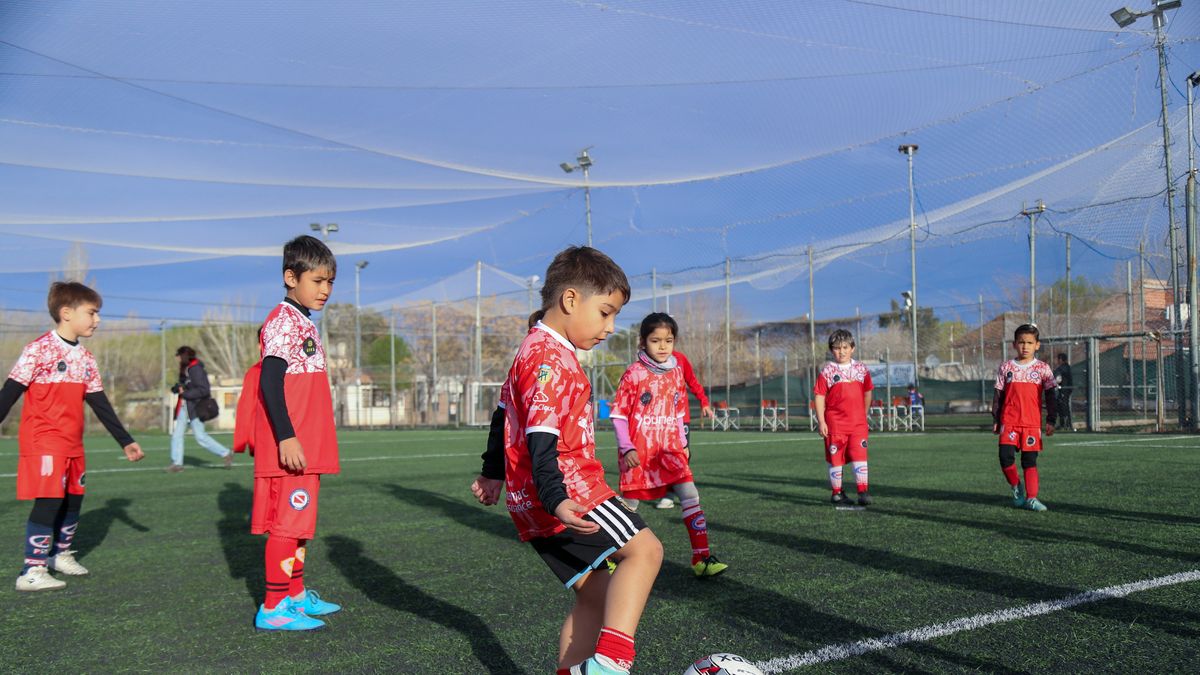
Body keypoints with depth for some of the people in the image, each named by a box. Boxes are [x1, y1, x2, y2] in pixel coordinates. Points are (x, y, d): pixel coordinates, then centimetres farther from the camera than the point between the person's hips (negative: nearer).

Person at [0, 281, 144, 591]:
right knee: (49, 500, -10)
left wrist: (125, 441, 13)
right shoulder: (39, 349, -11)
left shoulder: (85, 358, 10)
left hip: (73, 443, 7)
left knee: (74, 498, 14)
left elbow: (101, 405, 14)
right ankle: (32, 571, -3)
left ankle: (61, 554, 33)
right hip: (42, 441, -7)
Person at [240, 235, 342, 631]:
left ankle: (296, 595, 27)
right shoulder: (284, 321, -11)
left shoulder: (303, 323, 19)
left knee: (300, 520, 16)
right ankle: (274, 608, 1)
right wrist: (286, 437, -25)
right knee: (287, 521, -6)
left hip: (305, 446, 10)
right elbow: (269, 382, -20)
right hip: (289, 446, -10)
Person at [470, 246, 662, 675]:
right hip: (569, 490, -10)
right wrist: (555, 498, -34)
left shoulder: (534, 351, 20)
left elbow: (505, 412, 30)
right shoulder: (551, 358, -14)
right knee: (644, 549, -15)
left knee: (595, 596, 12)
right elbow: (540, 438, -24)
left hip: (534, 507, 10)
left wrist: (492, 472, 39)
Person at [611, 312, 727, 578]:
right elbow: (619, 415, -7)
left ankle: (701, 558, -9)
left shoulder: (676, 372, 7)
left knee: (690, 495, -12)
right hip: (638, 453, -4)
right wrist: (627, 448, -14)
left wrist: (682, 443, 15)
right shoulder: (634, 374, -8)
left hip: (670, 451, 4)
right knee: (629, 504, 7)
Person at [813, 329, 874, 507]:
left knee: (860, 457, -2)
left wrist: (864, 414, 18)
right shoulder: (827, 371, -4)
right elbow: (819, 396, -5)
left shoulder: (861, 369, 6)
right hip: (835, 423, -2)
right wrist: (821, 421, -10)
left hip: (858, 423, 2)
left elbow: (867, 392, 17)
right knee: (835, 458, 6)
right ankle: (837, 493, 16)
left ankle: (863, 492, 2)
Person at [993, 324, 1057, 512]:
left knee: (1030, 460, 2)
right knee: (1006, 456, -12)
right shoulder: (1006, 367, 6)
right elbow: (998, 394, 10)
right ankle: (1016, 487, 12)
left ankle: (1031, 498, 7)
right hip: (1009, 421, 0)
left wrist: (1050, 421, 1)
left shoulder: (1043, 368, 4)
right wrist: (995, 419, 8)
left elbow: (1050, 395, 6)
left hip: (1032, 422, 0)